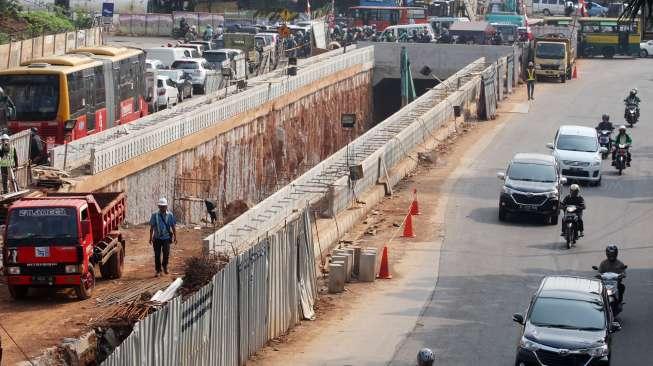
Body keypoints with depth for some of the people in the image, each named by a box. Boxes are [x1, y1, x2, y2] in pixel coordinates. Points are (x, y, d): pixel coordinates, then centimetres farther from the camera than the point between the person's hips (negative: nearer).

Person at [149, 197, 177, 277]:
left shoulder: (170, 215, 0)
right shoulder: (155, 215, -1)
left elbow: (173, 227, 7)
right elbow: (152, 227, 3)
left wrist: (175, 237, 7)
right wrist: (151, 238, 1)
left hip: (166, 238, 0)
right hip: (157, 238, 0)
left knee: (166, 253, -5)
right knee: (157, 255, 2)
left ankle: (165, 266, 24)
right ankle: (158, 271, 13)